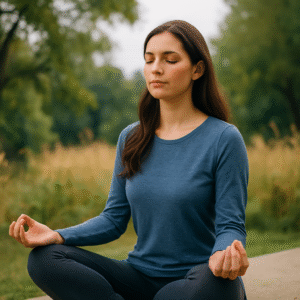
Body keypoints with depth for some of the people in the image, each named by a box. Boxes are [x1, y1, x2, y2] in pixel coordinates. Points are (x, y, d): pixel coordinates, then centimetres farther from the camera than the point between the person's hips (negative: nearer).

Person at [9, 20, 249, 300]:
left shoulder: (224, 139, -8)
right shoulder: (131, 139, 7)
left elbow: (231, 225, -9)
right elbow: (114, 219, 7)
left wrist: (226, 254, -35)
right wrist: (55, 236, -11)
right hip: (141, 275, 4)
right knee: (44, 259, -17)